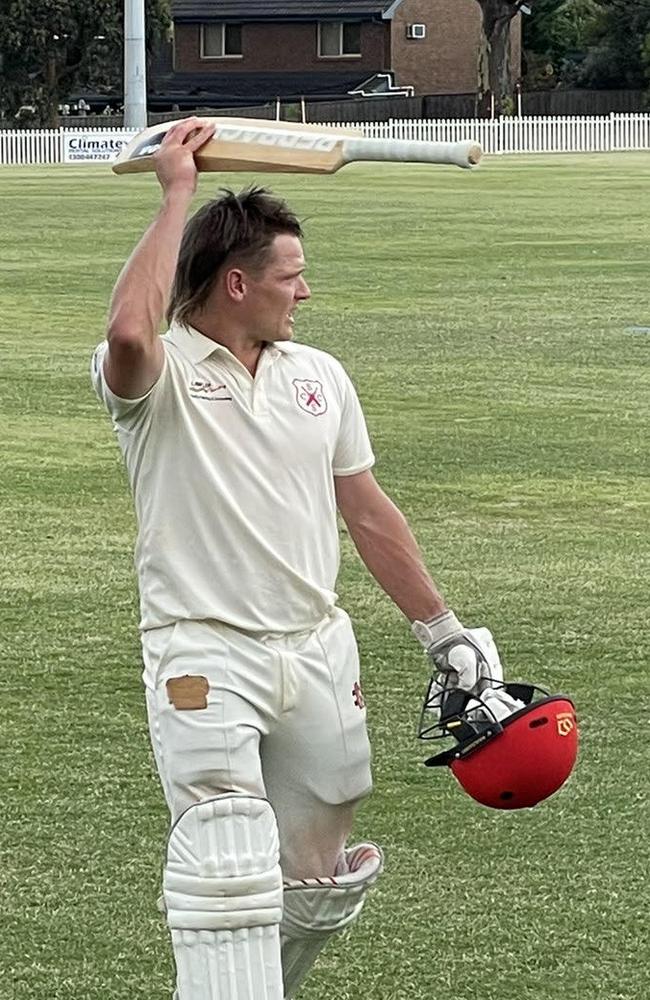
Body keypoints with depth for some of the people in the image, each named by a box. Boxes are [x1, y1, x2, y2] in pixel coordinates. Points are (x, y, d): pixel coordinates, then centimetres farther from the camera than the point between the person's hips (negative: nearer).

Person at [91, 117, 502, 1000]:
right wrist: (177, 197, -24)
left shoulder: (318, 375, 11)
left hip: (318, 652, 6)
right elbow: (128, 333, -33)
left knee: (317, 882, 14)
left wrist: (442, 631, 17)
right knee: (229, 877, -18)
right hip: (204, 657, -6)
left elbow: (368, 513, 17)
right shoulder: (160, 372, -7)